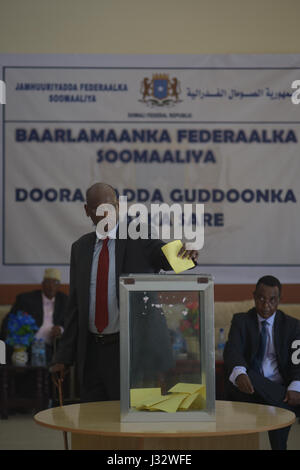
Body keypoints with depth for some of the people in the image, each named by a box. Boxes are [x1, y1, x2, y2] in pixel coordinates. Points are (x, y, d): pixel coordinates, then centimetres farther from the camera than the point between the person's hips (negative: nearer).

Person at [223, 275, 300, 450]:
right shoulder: (241, 321, 10)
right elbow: (233, 351, -10)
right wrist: (239, 373, -34)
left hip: (278, 389, 1)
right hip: (248, 387, 0)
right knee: (251, 376, -36)